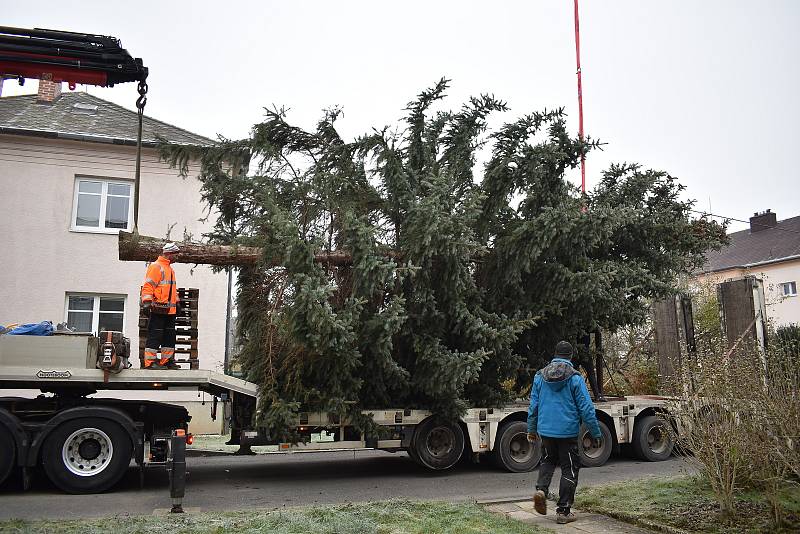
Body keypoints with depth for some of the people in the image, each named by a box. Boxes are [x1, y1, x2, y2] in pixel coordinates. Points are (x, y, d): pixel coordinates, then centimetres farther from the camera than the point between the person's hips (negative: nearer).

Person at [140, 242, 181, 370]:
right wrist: (146, 303, -21)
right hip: (158, 309, -9)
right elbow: (148, 286, -14)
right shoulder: (156, 266, -7)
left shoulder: (169, 268, 22)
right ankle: (150, 362, -2)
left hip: (170, 310, 9)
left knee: (169, 336, 11)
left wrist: (177, 303, 28)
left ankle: (167, 360, 17)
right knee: (155, 336, -6)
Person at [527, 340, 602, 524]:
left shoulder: (539, 376, 3)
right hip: (568, 432, -3)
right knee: (569, 469, 8)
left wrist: (531, 429, 19)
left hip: (545, 431, 4)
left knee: (547, 461, 24)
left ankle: (541, 489, -2)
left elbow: (533, 405, 9)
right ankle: (563, 512, 10)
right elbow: (586, 409, -9)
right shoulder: (575, 378, -9)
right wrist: (596, 434, -1)